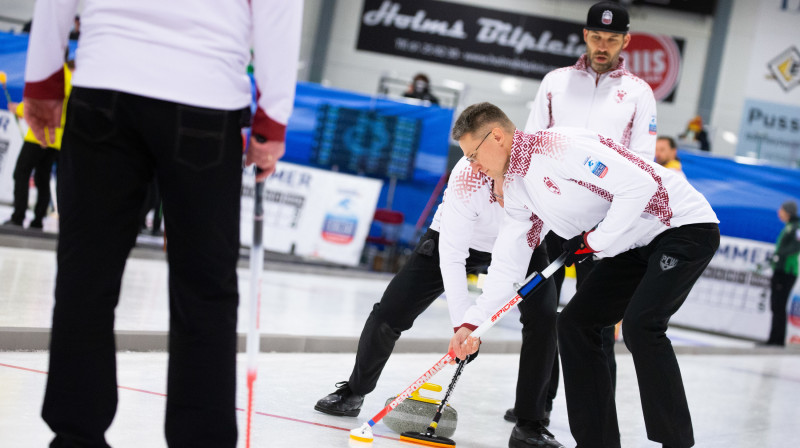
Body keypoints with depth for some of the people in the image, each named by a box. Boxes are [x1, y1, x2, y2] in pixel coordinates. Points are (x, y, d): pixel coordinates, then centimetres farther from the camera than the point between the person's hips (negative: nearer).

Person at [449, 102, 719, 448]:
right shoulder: (516, 185, 9)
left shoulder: (558, 146, -22)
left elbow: (639, 184, -28)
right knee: (575, 323, 5)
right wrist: (473, 322, 11)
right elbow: (508, 258, 14)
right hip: (635, 246, 10)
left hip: (686, 226, -10)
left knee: (640, 324, -25)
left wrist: (594, 241, -19)